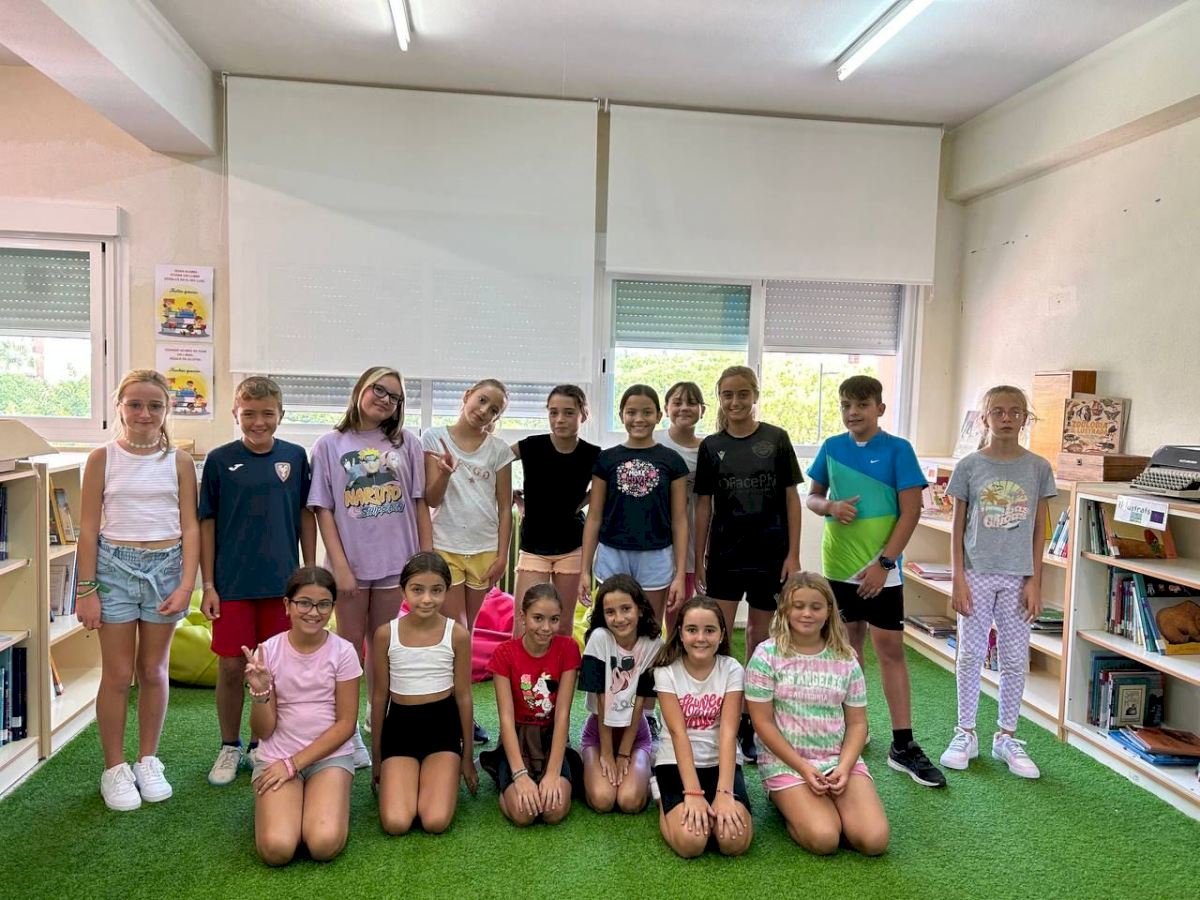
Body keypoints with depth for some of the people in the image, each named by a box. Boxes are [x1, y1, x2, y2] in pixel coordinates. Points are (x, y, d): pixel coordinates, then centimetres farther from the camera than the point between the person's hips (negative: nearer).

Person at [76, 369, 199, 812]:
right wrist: (86, 589, -6)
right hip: (115, 565, -1)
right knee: (118, 675, 6)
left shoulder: (179, 461, 1)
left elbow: (190, 527, 0)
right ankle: (114, 769, 21)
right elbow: (89, 528, -2)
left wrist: (187, 584, -8)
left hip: (165, 566, 1)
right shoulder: (103, 458, -2)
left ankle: (148, 762, 27)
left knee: (154, 670, 12)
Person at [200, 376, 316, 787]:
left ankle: (262, 745, 29)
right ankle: (229, 748, 26)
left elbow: (306, 517, 7)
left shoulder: (295, 457, 1)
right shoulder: (220, 460, -3)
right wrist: (208, 585, -2)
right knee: (231, 667, 6)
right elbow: (207, 523, 1)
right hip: (232, 583, -1)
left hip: (282, 581, 1)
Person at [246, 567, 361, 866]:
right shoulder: (268, 651, -4)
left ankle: (324, 804, 8)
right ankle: (279, 802, 10)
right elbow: (264, 731, -3)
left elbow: (346, 724, -4)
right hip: (276, 757, 1)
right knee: (276, 849, -23)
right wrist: (260, 693, -22)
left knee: (325, 844, -25)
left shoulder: (342, 652, -7)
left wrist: (294, 763, -10)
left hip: (330, 755, -1)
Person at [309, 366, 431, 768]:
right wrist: (340, 566, -9)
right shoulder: (330, 445, 1)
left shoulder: (407, 443, 4)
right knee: (351, 641, 8)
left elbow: (420, 503, 4)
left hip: (394, 560, 1)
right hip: (351, 560, -1)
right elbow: (323, 510, -2)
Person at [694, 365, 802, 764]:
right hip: (724, 555, 1)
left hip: (769, 555, 0)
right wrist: (699, 559, 4)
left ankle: (750, 721, 23)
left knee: (760, 638, 10)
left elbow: (791, 498, 0)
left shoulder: (776, 440, -1)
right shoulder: (711, 446, 2)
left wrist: (793, 554, -5)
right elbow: (703, 506, 5)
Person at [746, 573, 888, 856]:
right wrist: (803, 767, -14)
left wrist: (844, 766, -12)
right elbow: (763, 722, -8)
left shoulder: (845, 658, 2)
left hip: (840, 759, 3)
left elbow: (857, 722, 5)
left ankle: (832, 805, 12)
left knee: (874, 840, -17)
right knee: (824, 839, -24)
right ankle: (791, 804, 8)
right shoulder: (767, 655, -8)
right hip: (786, 762, -3)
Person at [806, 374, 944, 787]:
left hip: (880, 568, -3)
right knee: (849, 643, 14)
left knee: (890, 649, -2)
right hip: (838, 565, 4)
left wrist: (884, 562, -14)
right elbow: (812, 496, 14)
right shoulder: (832, 448, 5)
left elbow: (910, 511, -8)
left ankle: (903, 745, 5)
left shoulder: (898, 450, -5)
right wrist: (831, 506, -10)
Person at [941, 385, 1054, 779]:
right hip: (977, 573, -1)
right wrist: (958, 578, -5)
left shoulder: (1038, 468, 0)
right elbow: (958, 527, 0)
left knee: (1015, 659, 8)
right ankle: (965, 734, 20)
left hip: (1017, 577, 1)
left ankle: (1006, 737, 24)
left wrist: (1034, 581, -1)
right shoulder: (969, 466, -2)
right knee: (970, 655, 7)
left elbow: (1039, 529, 3)